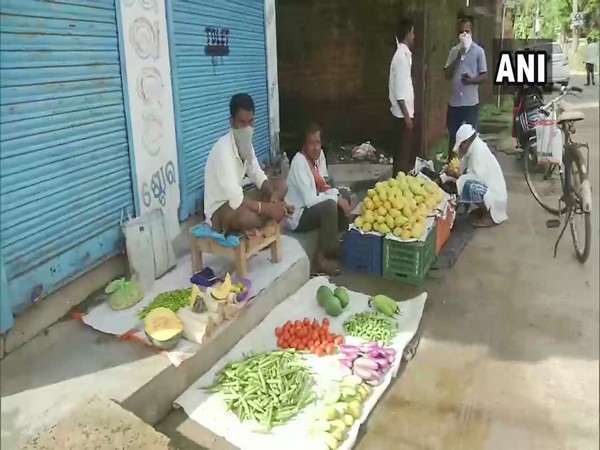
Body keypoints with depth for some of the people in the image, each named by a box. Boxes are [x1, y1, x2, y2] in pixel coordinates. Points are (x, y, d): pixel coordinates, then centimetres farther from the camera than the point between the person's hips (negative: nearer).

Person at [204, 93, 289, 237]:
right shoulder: (223, 149, -27)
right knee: (247, 217, -41)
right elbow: (236, 200, -34)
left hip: (237, 199, 10)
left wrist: (273, 195, -13)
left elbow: (258, 176, 7)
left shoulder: (246, 142, 0)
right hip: (219, 209, -10)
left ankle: (252, 227, -9)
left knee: (281, 186, 6)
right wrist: (269, 209, -28)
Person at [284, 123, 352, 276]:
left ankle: (341, 243, 14)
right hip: (297, 215, -9)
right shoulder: (299, 162, -25)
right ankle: (320, 258, -18)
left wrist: (337, 195, -13)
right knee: (330, 206, -29)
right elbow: (309, 200, -30)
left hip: (311, 205, 9)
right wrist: (336, 199, -22)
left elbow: (323, 185, 7)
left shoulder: (319, 155, -2)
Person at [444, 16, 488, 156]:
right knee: (452, 136, 10)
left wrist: (473, 80, -20)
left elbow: (484, 76, -1)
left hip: (471, 102, -3)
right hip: (454, 101, 3)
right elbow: (447, 75, 2)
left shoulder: (478, 51, -2)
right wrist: (458, 57, -8)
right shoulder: (454, 51, 8)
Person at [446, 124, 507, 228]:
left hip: (493, 192, -10)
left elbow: (477, 176, -26)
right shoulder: (474, 147, 6)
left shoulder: (479, 150, -22)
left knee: (470, 186, -31)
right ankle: (483, 209, 17)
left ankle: (489, 216, -11)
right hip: (488, 186, 10)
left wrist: (455, 175, -19)